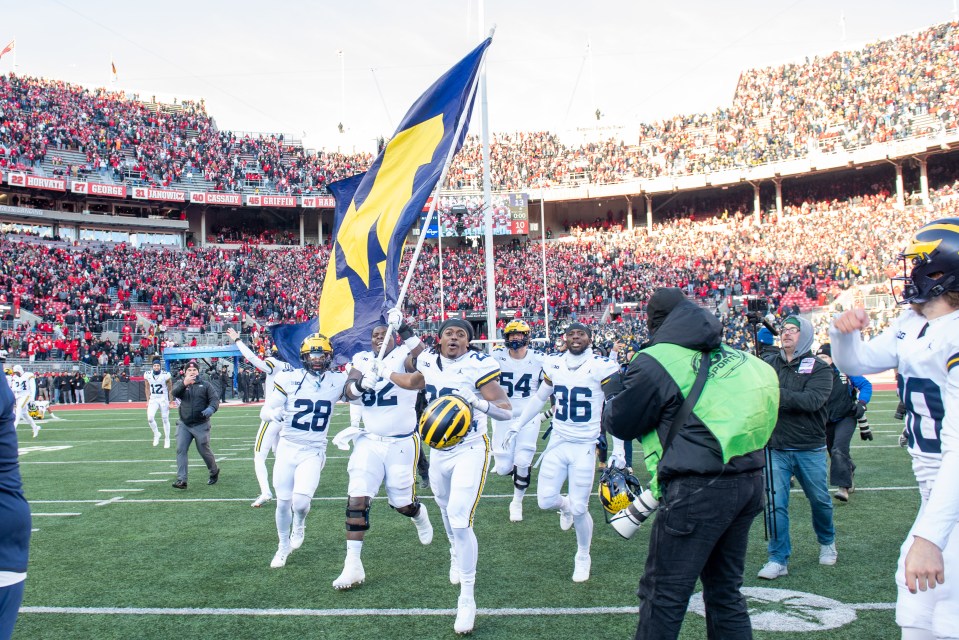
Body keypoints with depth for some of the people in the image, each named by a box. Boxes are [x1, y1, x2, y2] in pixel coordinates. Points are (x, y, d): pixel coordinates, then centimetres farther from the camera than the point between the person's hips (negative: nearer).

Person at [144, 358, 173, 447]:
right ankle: (156, 434, 10)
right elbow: (147, 388, 8)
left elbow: (170, 389, -4)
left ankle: (167, 440, 19)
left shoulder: (165, 375, -13)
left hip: (164, 399, -2)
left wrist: (170, 401, -3)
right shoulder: (147, 375, -5)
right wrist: (148, 401, 9)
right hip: (153, 400, 2)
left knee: (165, 420, 6)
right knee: (150, 418, -15)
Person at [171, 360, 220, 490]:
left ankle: (214, 472, 29)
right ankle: (181, 480, -5)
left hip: (201, 425, -2)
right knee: (180, 450, -7)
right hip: (184, 424, 2)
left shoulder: (205, 385, 3)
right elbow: (174, 393, -15)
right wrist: (184, 383, -35)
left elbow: (215, 399, -6)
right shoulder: (180, 383, 6)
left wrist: (211, 408, -29)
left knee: (204, 451, 4)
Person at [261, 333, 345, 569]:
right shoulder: (290, 379, -5)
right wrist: (274, 414, -26)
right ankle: (284, 547, 33)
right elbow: (264, 411, -3)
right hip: (287, 447, 1)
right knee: (283, 502, 5)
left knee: (300, 501, -17)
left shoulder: (338, 381, -3)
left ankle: (299, 525, 20)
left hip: (313, 451, -1)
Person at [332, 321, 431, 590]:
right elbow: (349, 394, -11)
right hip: (369, 442, 3)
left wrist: (404, 328, -39)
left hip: (402, 443, -2)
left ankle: (419, 514, 46)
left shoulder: (404, 357, -8)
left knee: (402, 504, 9)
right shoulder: (362, 361, 2)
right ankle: (353, 565, -3)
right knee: (357, 499, -10)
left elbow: (422, 358, -30)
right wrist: (361, 383, -33)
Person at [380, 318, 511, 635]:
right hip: (439, 451, 6)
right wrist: (382, 371, 29)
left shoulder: (477, 366, -20)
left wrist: (479, 403, -41)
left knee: (460, 521, -16)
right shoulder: (429, 362, -2)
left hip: (470, 451, -6)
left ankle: (467, 598, -5)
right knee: (447, 511, 24)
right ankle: (456, 555, 55)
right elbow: (414, 382, 23)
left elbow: (507, 411, -23)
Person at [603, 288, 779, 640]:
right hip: (749, 481, 8)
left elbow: (620, 423, 1)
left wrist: (612, 393, 23)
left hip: (699, 492, -8)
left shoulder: (656, 362, -8)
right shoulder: (730, 356, 15)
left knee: (663, 594, 4)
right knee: (725, 590, 21)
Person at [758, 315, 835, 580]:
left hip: (810, 449, -1)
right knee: (776, 503, -3)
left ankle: (827, 542, 42)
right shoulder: (769, 363, 5)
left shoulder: (819, 369, -4)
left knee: (820, 500, 15)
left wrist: (777, 394, -29)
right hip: (776, 448, 1)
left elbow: (812, 400, -21)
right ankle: (778, 559, 8)